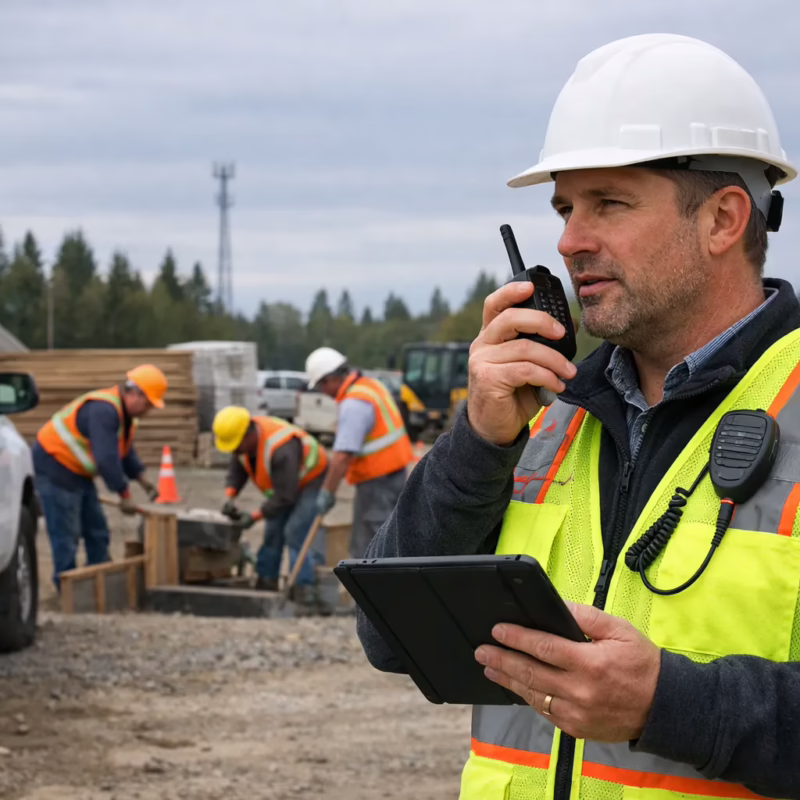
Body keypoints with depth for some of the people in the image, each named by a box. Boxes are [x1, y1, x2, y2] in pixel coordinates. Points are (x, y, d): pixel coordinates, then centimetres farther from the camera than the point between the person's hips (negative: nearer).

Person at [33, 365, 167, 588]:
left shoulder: (126, 413, 5)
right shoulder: (104, 410, -28)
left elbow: (125, 452, 17)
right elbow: (106, 458, -34)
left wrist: (144, 482, 6)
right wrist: (125, 496, -27)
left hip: (78, 472, 11)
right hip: (54, 467, -11)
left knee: (97, 531, 13)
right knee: (66, 536, -6)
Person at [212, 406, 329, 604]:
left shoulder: (281, 450, -40)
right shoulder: (244, 438, -14)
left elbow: (285, 496, -34)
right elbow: (236, 473, -2)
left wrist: (254, 517, -30)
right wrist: (230, 498, -21)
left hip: (312, 480, -9)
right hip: (285, 483, 9)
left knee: (295, 532, -19)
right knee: (273, 531, 6)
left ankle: (305, 587, -18)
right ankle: (266, 581, 14)